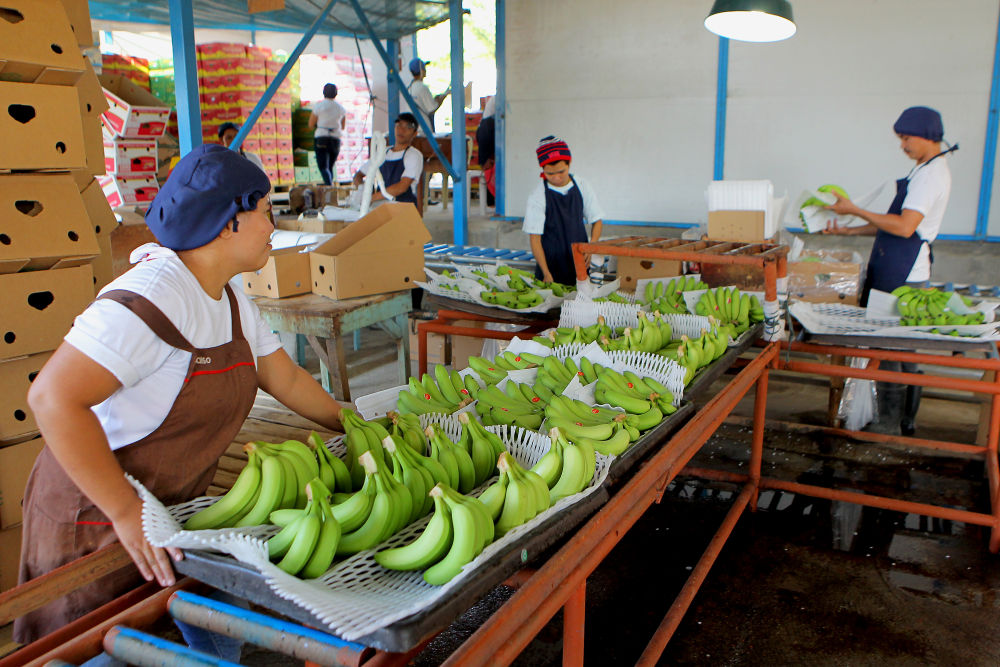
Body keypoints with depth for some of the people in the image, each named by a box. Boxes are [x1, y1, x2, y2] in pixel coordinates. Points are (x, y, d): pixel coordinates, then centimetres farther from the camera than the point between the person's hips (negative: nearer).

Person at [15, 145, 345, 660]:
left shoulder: (230, 300, 4)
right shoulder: (152, 299, -28)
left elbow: (286, 379, 15)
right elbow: (53, 397, -34)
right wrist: (127, 512, -32)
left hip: (175, 507, 9)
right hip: (95, 521, -9)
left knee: (219, 640, 14)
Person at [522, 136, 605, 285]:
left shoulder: (581, 186, 0)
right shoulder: (537, 196, -11)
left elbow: (597, 221, 9)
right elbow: (535, 238, -11)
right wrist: (547, 274, -19)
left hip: (580, 262, 3)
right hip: (551, 265, -3)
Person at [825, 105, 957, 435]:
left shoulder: (931, 173, -15)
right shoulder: (927, 170, 17)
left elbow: (904, 227, -23)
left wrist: (854, 210, -17)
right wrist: (852, 230, 16)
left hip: (902, 277, -10)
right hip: (898, 273, 10)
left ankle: (889, 424, 2)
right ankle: (904, 420, 25)